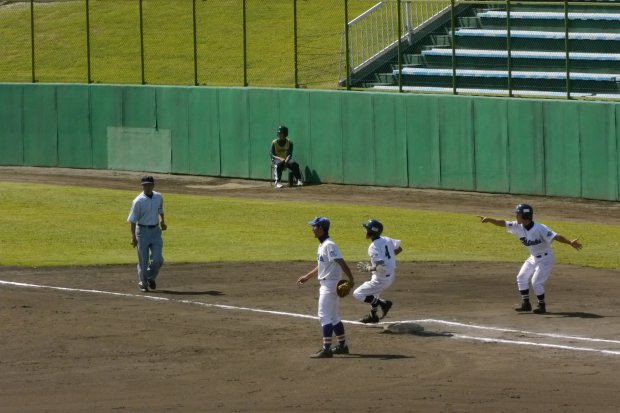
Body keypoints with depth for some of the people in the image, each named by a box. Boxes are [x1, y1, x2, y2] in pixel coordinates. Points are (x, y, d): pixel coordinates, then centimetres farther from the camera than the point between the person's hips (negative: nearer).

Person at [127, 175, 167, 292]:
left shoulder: (159, 197, 2)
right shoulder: (138, 201, -13)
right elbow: (133, 220, -11)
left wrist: (162, 221, 12)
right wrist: (133, 237, -15)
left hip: (156, 230, 4)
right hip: (143, 230, -4)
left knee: (157, 259, -3)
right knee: (143, 261, 1)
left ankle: (151, 278, 23)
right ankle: (143, 284, 16)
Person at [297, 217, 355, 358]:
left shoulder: (329, 245, -17)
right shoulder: (322, 245, 14)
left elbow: (341, 262, -26)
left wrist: (350, 279, -34)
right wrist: (307, 277, 30)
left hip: (330, 284, -10)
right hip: (326, 284, 10)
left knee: (325, 316, -12)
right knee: (334, 317, 17)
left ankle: (326, 349, -15)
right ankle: (342, 346, 24)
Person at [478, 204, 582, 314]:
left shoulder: (540, 229, -29)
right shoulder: (518, 226, -8)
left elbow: (556, 237, -35)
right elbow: (503, 223, -5)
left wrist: (570, 242, -46)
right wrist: (488, 219, -18)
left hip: (545, 258, -8)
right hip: (533, 258, 8)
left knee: (536, 282, -12)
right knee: (521, 277, 6)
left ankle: (542, 305, 6)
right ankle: (526, 304, 16)